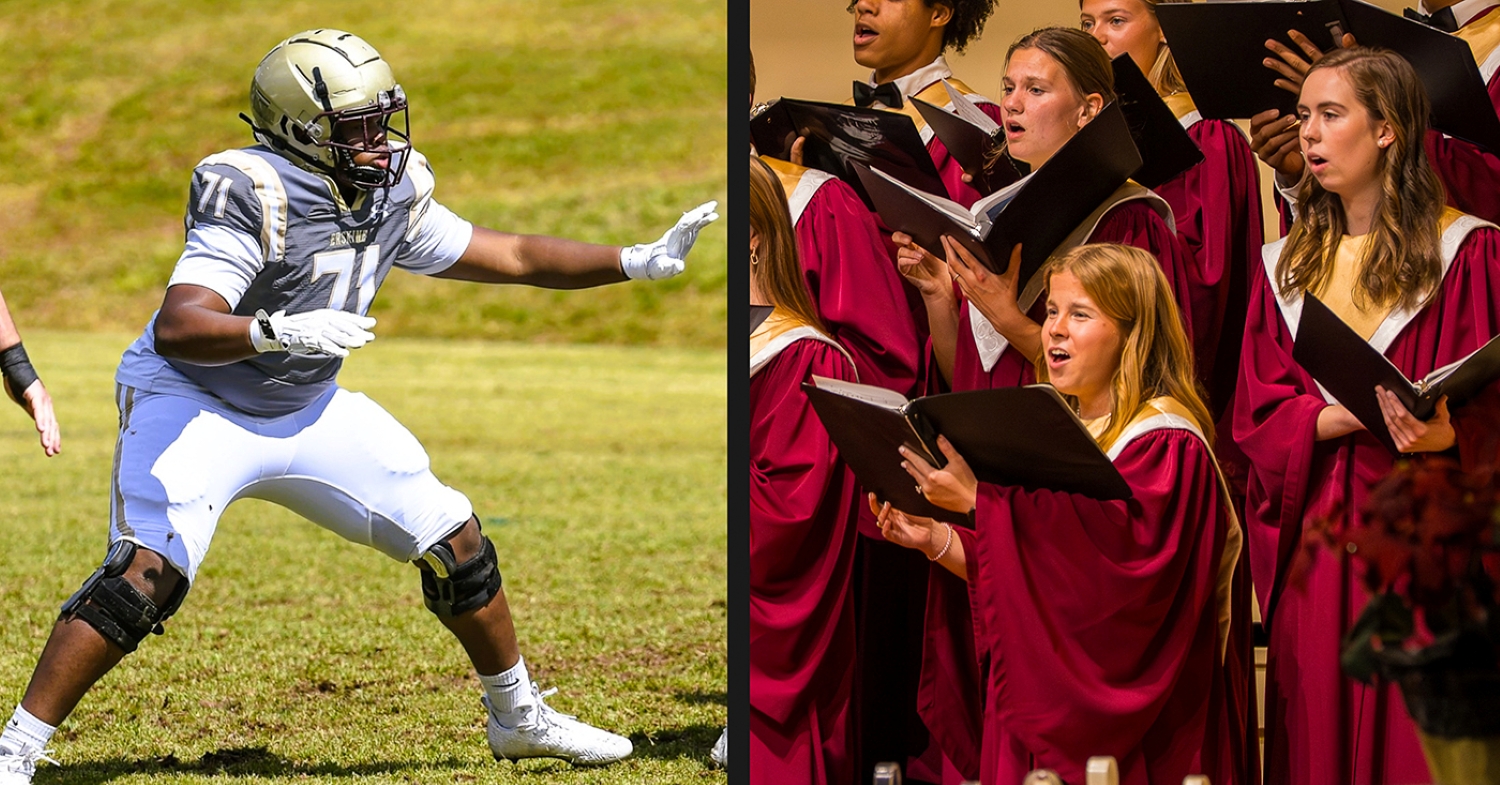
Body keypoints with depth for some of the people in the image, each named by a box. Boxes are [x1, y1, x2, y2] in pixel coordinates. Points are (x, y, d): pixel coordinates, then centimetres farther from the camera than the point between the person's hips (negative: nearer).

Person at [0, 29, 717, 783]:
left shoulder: (394, 197, -3)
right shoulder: (259, 198, -26)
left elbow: (512, 258, 7)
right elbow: (176, 330, -36)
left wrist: (638, 262, 0)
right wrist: (280, 330, -51)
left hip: (305, 410, 7)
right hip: (195, 404, -7)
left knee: (452, 539, 6)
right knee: (146, 573, -25)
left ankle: (520, 717, 26)